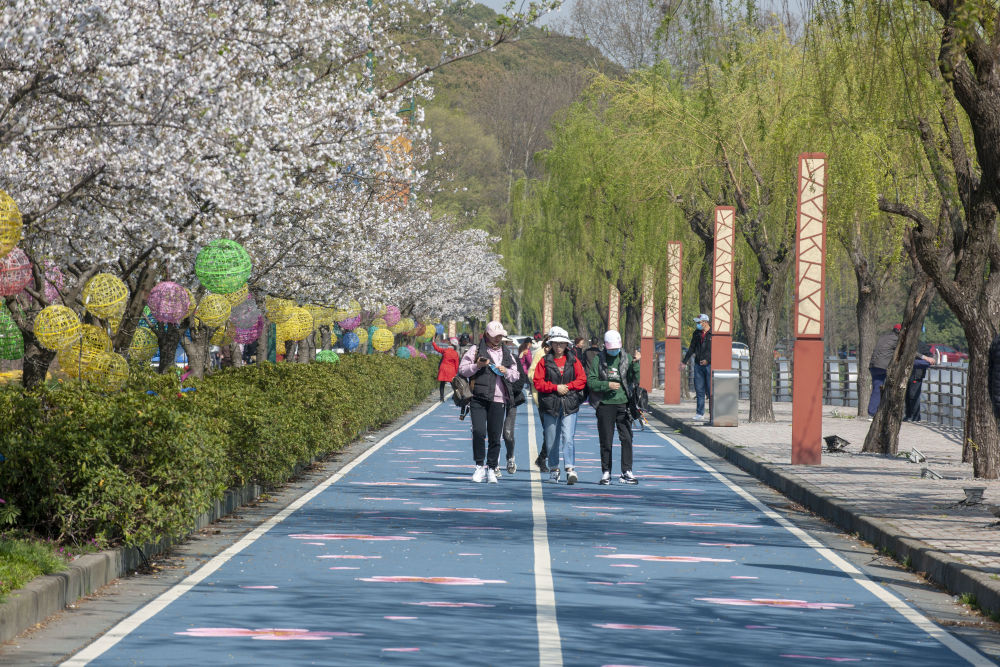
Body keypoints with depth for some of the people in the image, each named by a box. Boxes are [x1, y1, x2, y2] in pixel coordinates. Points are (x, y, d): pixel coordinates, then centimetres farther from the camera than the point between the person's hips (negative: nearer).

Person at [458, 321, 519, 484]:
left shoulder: (506, 353, 18)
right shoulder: (476, 350, 7)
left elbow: (516, 375, 20)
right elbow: (462, 369, 3)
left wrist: (506, 372, -2)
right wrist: (477, 366, -14)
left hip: (499, 400, 3)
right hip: (478, 398, -3)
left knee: (495, 436, 2)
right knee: (478, 432, -14)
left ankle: (492, 469, 10)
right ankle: (480, 466, -2)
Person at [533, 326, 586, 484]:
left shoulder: (573, 361, 8)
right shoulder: (544, 361, 6)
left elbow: (582, 380, 3)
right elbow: (538, 382, -2)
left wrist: (567, 386, -10)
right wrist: (555, 387, -12)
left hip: (569, 405, -1)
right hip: (550, 405, 1)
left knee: (568, 438, -14)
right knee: (552, 440, 7)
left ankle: (571, 470, -20)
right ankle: (553, 470, 21)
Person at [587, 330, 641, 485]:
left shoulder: (626, 358, 6)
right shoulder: (598, 360, 2)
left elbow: (635, 380, 0)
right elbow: (590, 381, -2)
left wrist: (635, 364, -14)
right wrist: (607, 385, -15)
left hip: (623, 403, 1)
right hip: (605, 404, -1)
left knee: (627, 438, -4)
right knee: (606, 440, 2)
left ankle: (626, 472, 0)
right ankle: (606, 473, 10)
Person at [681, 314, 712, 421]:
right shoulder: (696, 334, 11)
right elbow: (692, 348, 20)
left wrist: (708, 360, -17)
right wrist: (684, 361, 20)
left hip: (709, 365, -5)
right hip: (698, 365, 5)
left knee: (710, 391, -7)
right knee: (699, 390, 4)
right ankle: (700, 414, 8)